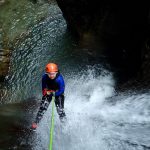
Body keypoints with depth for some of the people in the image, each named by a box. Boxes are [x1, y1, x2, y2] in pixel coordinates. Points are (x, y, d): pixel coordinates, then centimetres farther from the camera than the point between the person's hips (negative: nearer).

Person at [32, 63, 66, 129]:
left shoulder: (59, 79, -34)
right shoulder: (44, 77, -23)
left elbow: (61, 91, -26)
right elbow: (44, 88, -6)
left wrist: (54, 93, -34)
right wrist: (45, 91, -20)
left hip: (58, 93, -2)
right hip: (48, 92, 2)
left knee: (60, 109, -9)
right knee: (43, 106, -9)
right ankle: (36, 122, 4)